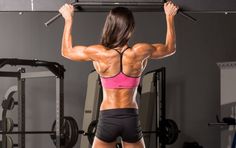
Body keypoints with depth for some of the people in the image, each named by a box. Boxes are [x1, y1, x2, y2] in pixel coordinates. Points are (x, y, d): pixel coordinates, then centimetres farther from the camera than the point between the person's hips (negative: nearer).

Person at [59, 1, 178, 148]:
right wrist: (170, 17, 21)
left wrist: (68, 19, 16)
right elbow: (170, 48, 12)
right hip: (131, 118, 1)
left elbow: (67, 51, 8)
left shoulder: (99, 53, -11)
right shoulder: (140, 52, -8)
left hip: (107, 118, -1)